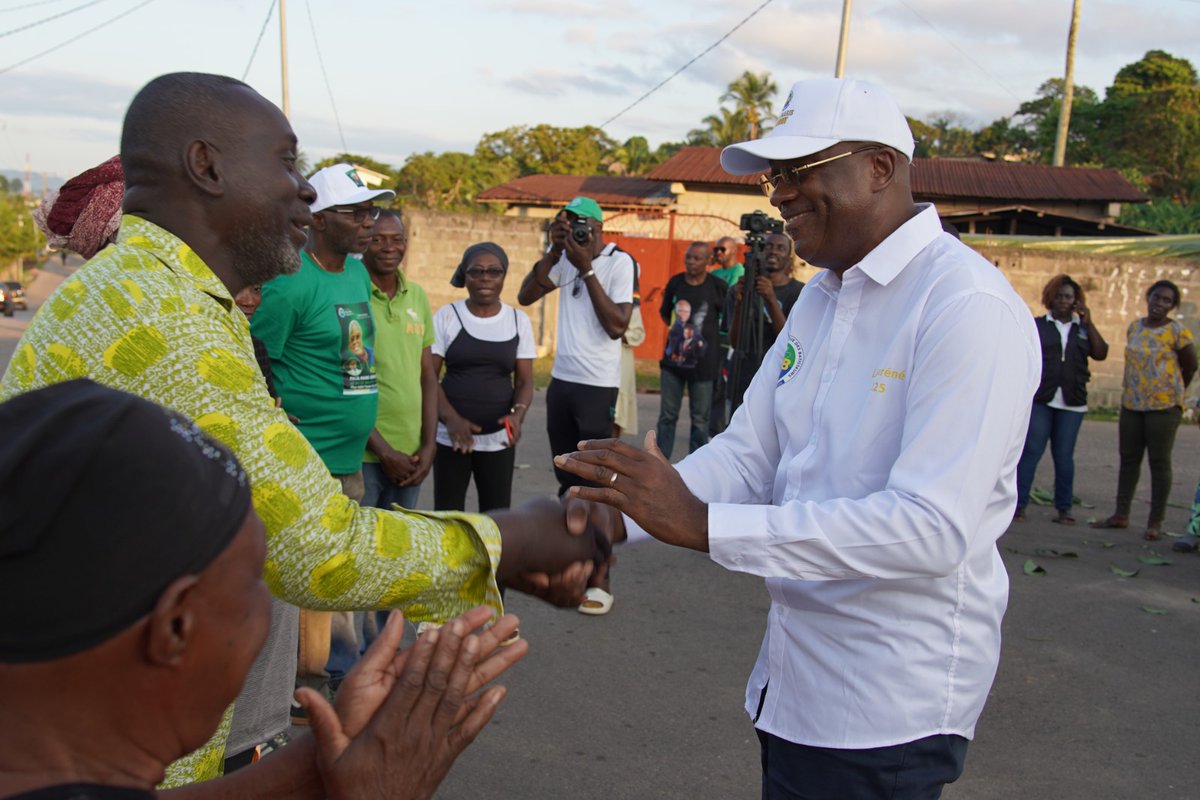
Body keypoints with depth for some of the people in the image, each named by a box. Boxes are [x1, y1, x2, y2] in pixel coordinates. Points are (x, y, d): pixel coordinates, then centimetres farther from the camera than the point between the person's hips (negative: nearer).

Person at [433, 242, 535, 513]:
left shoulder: (518, 320, 4)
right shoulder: (446, 316, -2)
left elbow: (524, 381, 3)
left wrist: (517, 414, -19)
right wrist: (450, 418, -21)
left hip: (499, 439, 1)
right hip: (452, 436, -1)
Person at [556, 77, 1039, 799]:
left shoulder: (968, 305, -19)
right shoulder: (820, 298, 9)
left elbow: (932, 527, -27)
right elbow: (747, 455, 6)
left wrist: (703, 525, -30)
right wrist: (611, 518, -11)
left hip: (889, 707, -8)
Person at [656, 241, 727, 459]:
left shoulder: (718, 286, -6)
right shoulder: (675, 282, 4)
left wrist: (712, 335, -1)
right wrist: (676, 328, 8)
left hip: (703, 361, -3)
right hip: (673, 357, 3)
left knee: (700, 419, 4)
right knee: (667, 415, 9)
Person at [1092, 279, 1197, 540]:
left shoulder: (1177, 331, -6)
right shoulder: (1134, 327, 9)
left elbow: (1190, 366, 3)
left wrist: (1172, 392, 13)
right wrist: (1132, 389, 13)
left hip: (1164, 406, -5)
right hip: (1131, 403, 5)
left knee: (1159, 462, -2)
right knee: (1128, 459, 10)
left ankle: (1155, 523, 3)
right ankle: (1121, 514, 18)